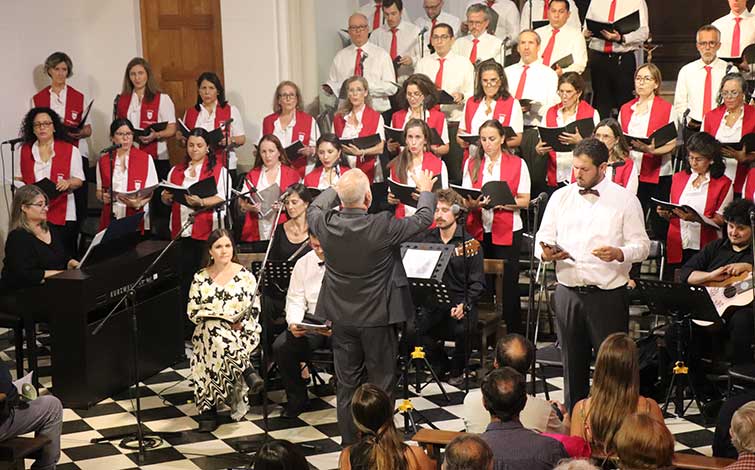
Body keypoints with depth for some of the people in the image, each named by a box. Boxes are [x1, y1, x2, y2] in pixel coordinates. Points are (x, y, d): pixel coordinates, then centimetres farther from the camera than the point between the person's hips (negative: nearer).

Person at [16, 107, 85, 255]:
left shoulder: (70, 150, 5)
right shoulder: (24, 151, 13)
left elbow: (79, 180, 4)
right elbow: (18, 178, 16)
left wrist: (68, 183, -18)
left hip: (63, 215, -2)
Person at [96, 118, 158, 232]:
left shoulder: (146, 159, 4)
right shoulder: (103, 161, 11)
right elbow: (99, 191, 16)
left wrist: (139, 203, -16)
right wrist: (103, 197, -6)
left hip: (136, 217, -2)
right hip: (110, 218, 2)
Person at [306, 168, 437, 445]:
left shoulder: (326, 224, -14)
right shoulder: (383, 227, -24)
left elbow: (313, 208, 12)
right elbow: (423, 219, -7)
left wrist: (337, 189, 26)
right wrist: (426, 191, 12)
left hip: (342, 318, 4)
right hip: (378, 318, -4)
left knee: (347, 385, 14)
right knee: (381, 384, 10)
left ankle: (349, 446, 24)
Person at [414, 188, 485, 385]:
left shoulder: (469, 243, 2)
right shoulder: (424, 238, 11)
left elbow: (477, 282, -2)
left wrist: (464, 305, -16)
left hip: (459, 302, -2)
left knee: (460, 328, -32)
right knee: (414, 327, -25)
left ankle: (457, 370, 2)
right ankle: (440, 364, 8)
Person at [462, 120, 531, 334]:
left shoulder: (517, 164, 2)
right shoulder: (472, 164, 11)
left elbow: (524, 201, -1)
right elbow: (465, 201, 8)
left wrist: (501, 202, -18)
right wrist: (475, 202, -15)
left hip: (507, 233, -2)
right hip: (478, 230, 3)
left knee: (508, 285, -4)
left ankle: (513, 337, 3)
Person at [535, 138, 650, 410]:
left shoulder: (625, 200, -1)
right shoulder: (560, 197, 10)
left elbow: (641, 245, -2)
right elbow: (543, 237, 11)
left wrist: (619, 253, -23)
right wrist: (546, 253, -12)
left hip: (608, 296, -3)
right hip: (568, 293, 4)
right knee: (572, 363, 13)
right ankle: (573, 421, 23)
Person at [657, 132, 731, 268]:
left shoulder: (723, 184, 1)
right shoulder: (679, 178, 13)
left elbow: (720, 221, -6)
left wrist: (695, 219, -22)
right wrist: (666, 213, -4)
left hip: (705, 249, -3)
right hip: (677, 246, 3)